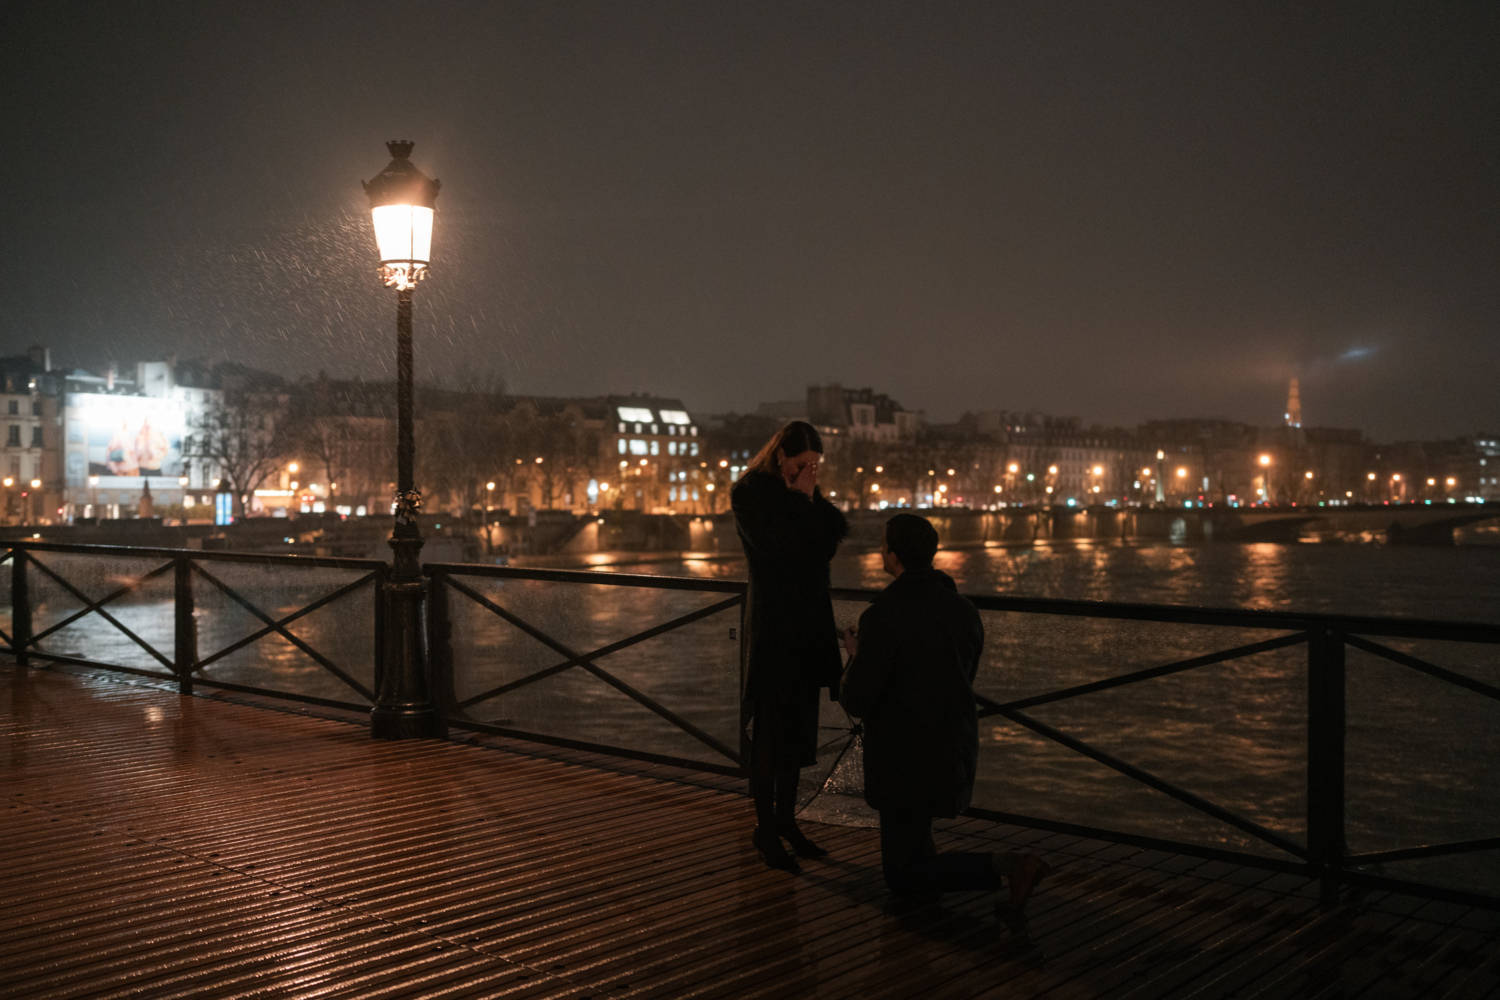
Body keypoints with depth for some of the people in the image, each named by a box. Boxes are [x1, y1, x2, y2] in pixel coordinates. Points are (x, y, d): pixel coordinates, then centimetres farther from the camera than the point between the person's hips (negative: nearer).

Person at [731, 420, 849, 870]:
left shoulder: (805, 493, 12)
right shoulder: (749, 492, -8)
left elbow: (835, 533, 1)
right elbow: (779, 544, -21)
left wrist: (812, 498, -8)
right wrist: (800, 499, -12)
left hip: (809, 624, 7)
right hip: (773, 625, -7)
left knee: (798, 727, 11)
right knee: (771, 729, -3)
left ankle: (786, 819, 21)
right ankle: (765, 828, 5)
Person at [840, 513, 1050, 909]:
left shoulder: (882, 616, -23)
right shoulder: (965, 609, -1)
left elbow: (856, 702, -19)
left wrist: (856, 658, 3)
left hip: (910, 761, -7)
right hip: (957, 751, 7)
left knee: (902, 878, 7)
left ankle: (1006, 867, -12)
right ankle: (921, 845, 34)